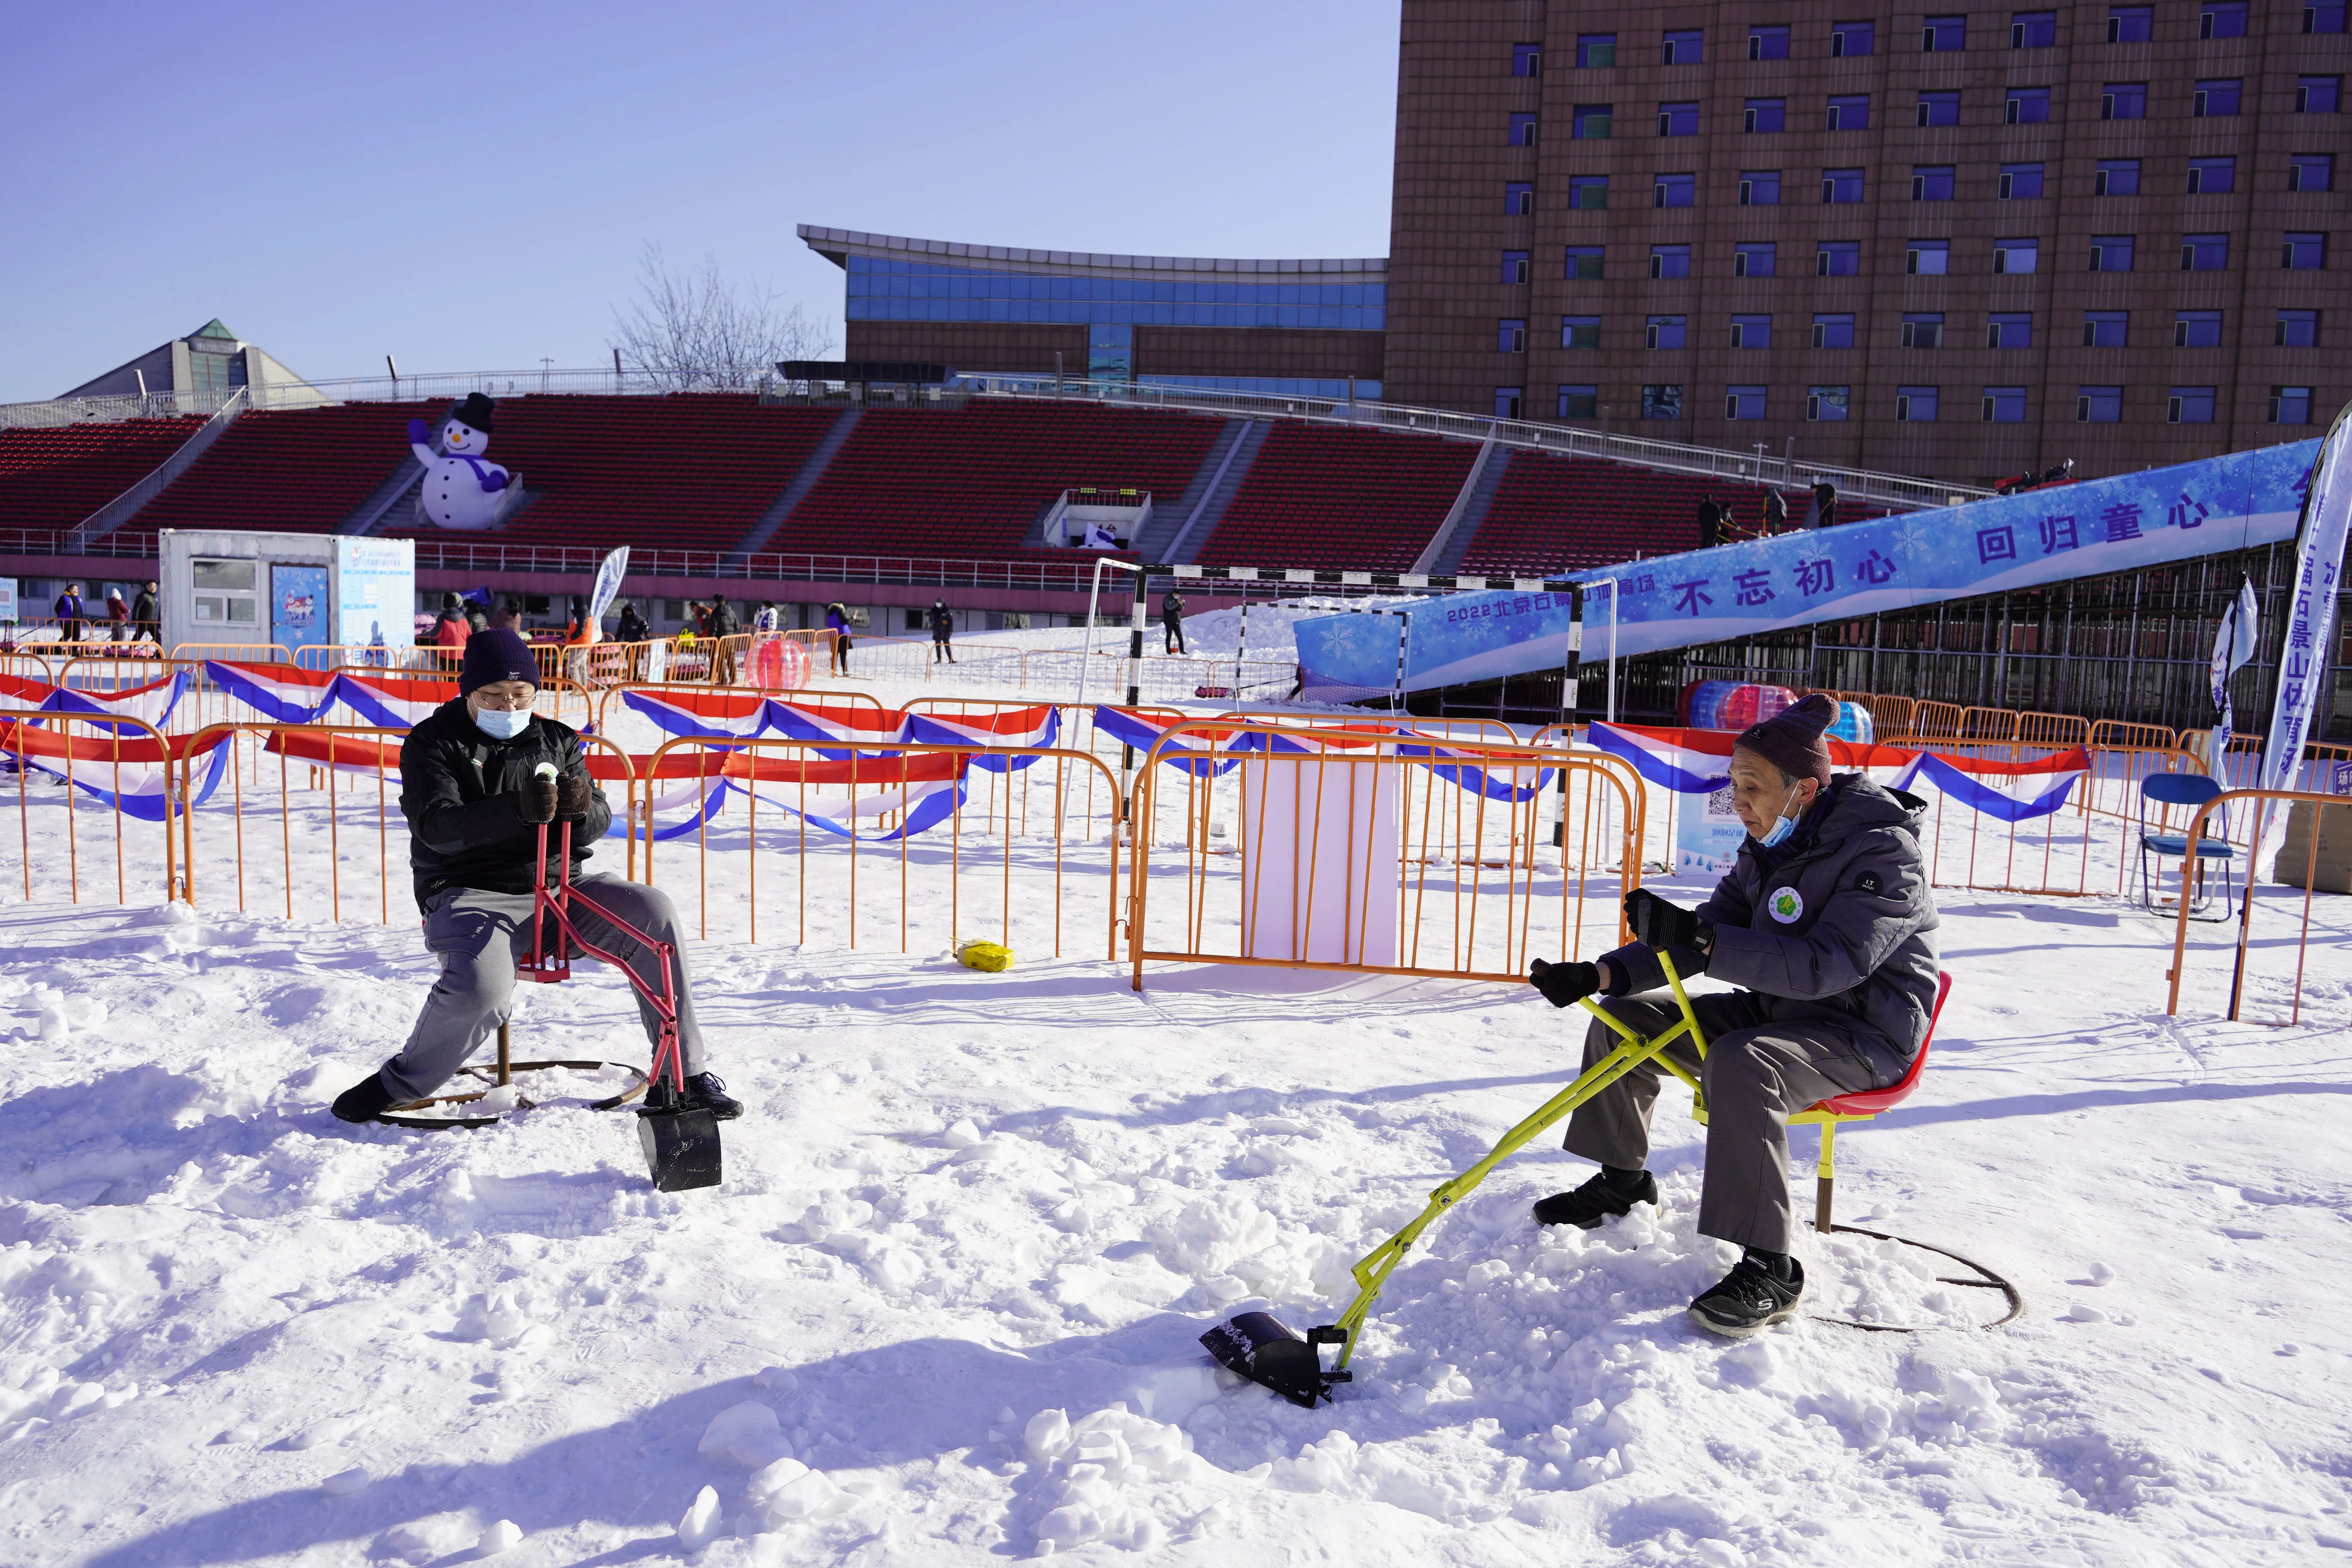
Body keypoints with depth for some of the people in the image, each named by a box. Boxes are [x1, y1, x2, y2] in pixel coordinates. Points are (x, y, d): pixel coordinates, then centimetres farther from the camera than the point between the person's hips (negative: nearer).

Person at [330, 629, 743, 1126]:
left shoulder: (557, 741, 13)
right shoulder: (432, 743, 1)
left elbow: (599, 822, 6)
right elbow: (435, 825, -16)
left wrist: (581, 808, -21)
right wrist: (516, 810, -33)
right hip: (471, 894, -4)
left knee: (652, 912, -19)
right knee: (481, 987, -34)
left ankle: (683, 1074, -11)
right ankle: (400, 1083, -4)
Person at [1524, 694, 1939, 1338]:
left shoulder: (1883, 851, -21)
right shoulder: (1771, 845, 4)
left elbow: (1828, 965, -34)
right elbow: (1708, 935, 6)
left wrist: (1702, 941, -44)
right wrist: (1599, 975, -8)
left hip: (1864, 1032, -9)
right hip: (1774, 1011, 9)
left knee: (1740, 1063, -37)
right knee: (1621, 1021, 3)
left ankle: (1770, 1269, -30)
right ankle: (1622, 1181, 21)